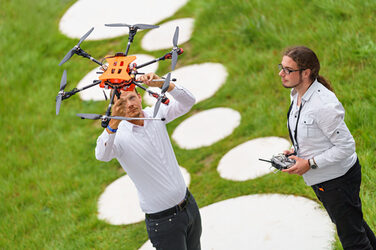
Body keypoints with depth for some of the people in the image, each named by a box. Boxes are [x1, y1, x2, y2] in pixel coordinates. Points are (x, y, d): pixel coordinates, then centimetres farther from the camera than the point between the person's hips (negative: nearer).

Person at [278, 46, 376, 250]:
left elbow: (346, 146, -26)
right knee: (354, 222, 28)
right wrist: (295, 151, -1)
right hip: (323, 179, 9)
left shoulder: (323, 105, -32)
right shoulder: (297, 94, -2)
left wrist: (310, 163, -25)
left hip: (339, 179, -9)